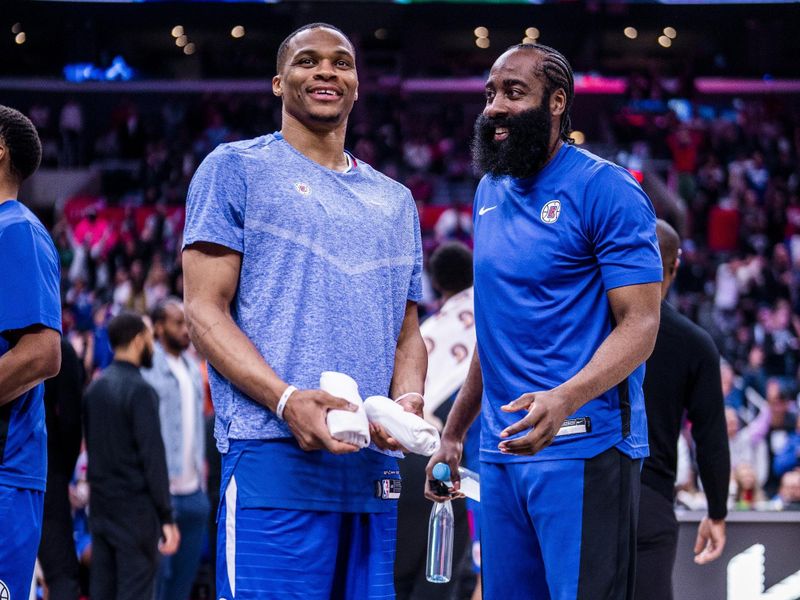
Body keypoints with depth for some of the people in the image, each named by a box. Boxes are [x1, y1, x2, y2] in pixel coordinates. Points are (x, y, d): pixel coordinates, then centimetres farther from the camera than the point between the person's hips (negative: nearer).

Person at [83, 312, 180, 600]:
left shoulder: (95, 387, 11)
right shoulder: (140, 391, -14)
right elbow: (153, 456, -17)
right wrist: (166, 517, -15)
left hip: (101, 506, 8)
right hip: (135, 509, -8)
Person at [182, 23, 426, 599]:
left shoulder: (394, 200, 22)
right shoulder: (236, 169, 5)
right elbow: (204, 310, -3)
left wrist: (408, 399, -3)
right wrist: (287, 399, -18)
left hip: (373, 461, 6)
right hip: (274, 458, -5)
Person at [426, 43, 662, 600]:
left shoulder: (607, 190, -8)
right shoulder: (490, 193, 15)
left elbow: (639, 324, -15)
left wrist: (563, 399, -30)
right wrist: (454, 433, 17)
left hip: (582, 447, -7)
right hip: (502, 450, 7)